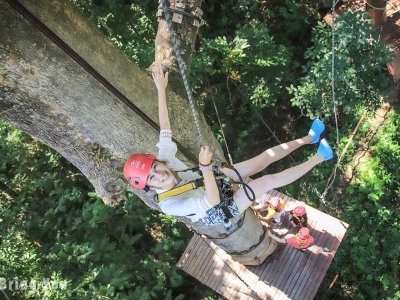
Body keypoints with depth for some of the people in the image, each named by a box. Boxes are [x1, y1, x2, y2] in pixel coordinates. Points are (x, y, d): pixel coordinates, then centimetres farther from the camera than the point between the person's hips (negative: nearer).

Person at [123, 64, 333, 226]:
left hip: (219, 182, 6)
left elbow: (165, 129, -14)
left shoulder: (165, 158, -20)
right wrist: (206, 166, -60)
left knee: (266, 157, 0)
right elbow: (213, 201, -44)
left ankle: (309, 139, 21)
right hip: (220, 211, -6)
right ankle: (318, 158, 2)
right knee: (269, 180, -18)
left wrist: (161, 89, -17)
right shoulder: (169, 205, -37)